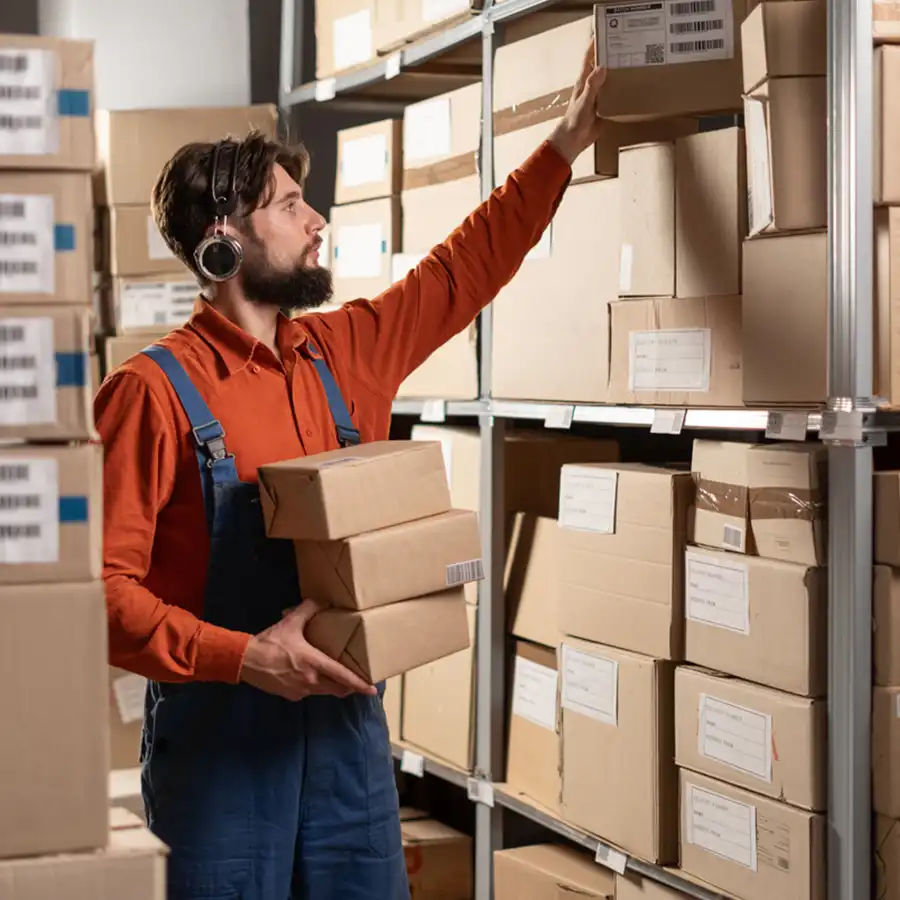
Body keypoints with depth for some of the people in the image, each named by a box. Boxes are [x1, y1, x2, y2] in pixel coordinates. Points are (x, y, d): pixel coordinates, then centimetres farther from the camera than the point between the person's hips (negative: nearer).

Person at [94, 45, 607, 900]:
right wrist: (243, 657, -25)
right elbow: (104, 586, -16)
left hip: (347, 721, 6)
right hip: (221, 736, -6)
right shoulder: (155, 391, -13)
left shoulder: (342, 354, 7)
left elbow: (465, 269, 19)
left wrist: (562, 148, 19)